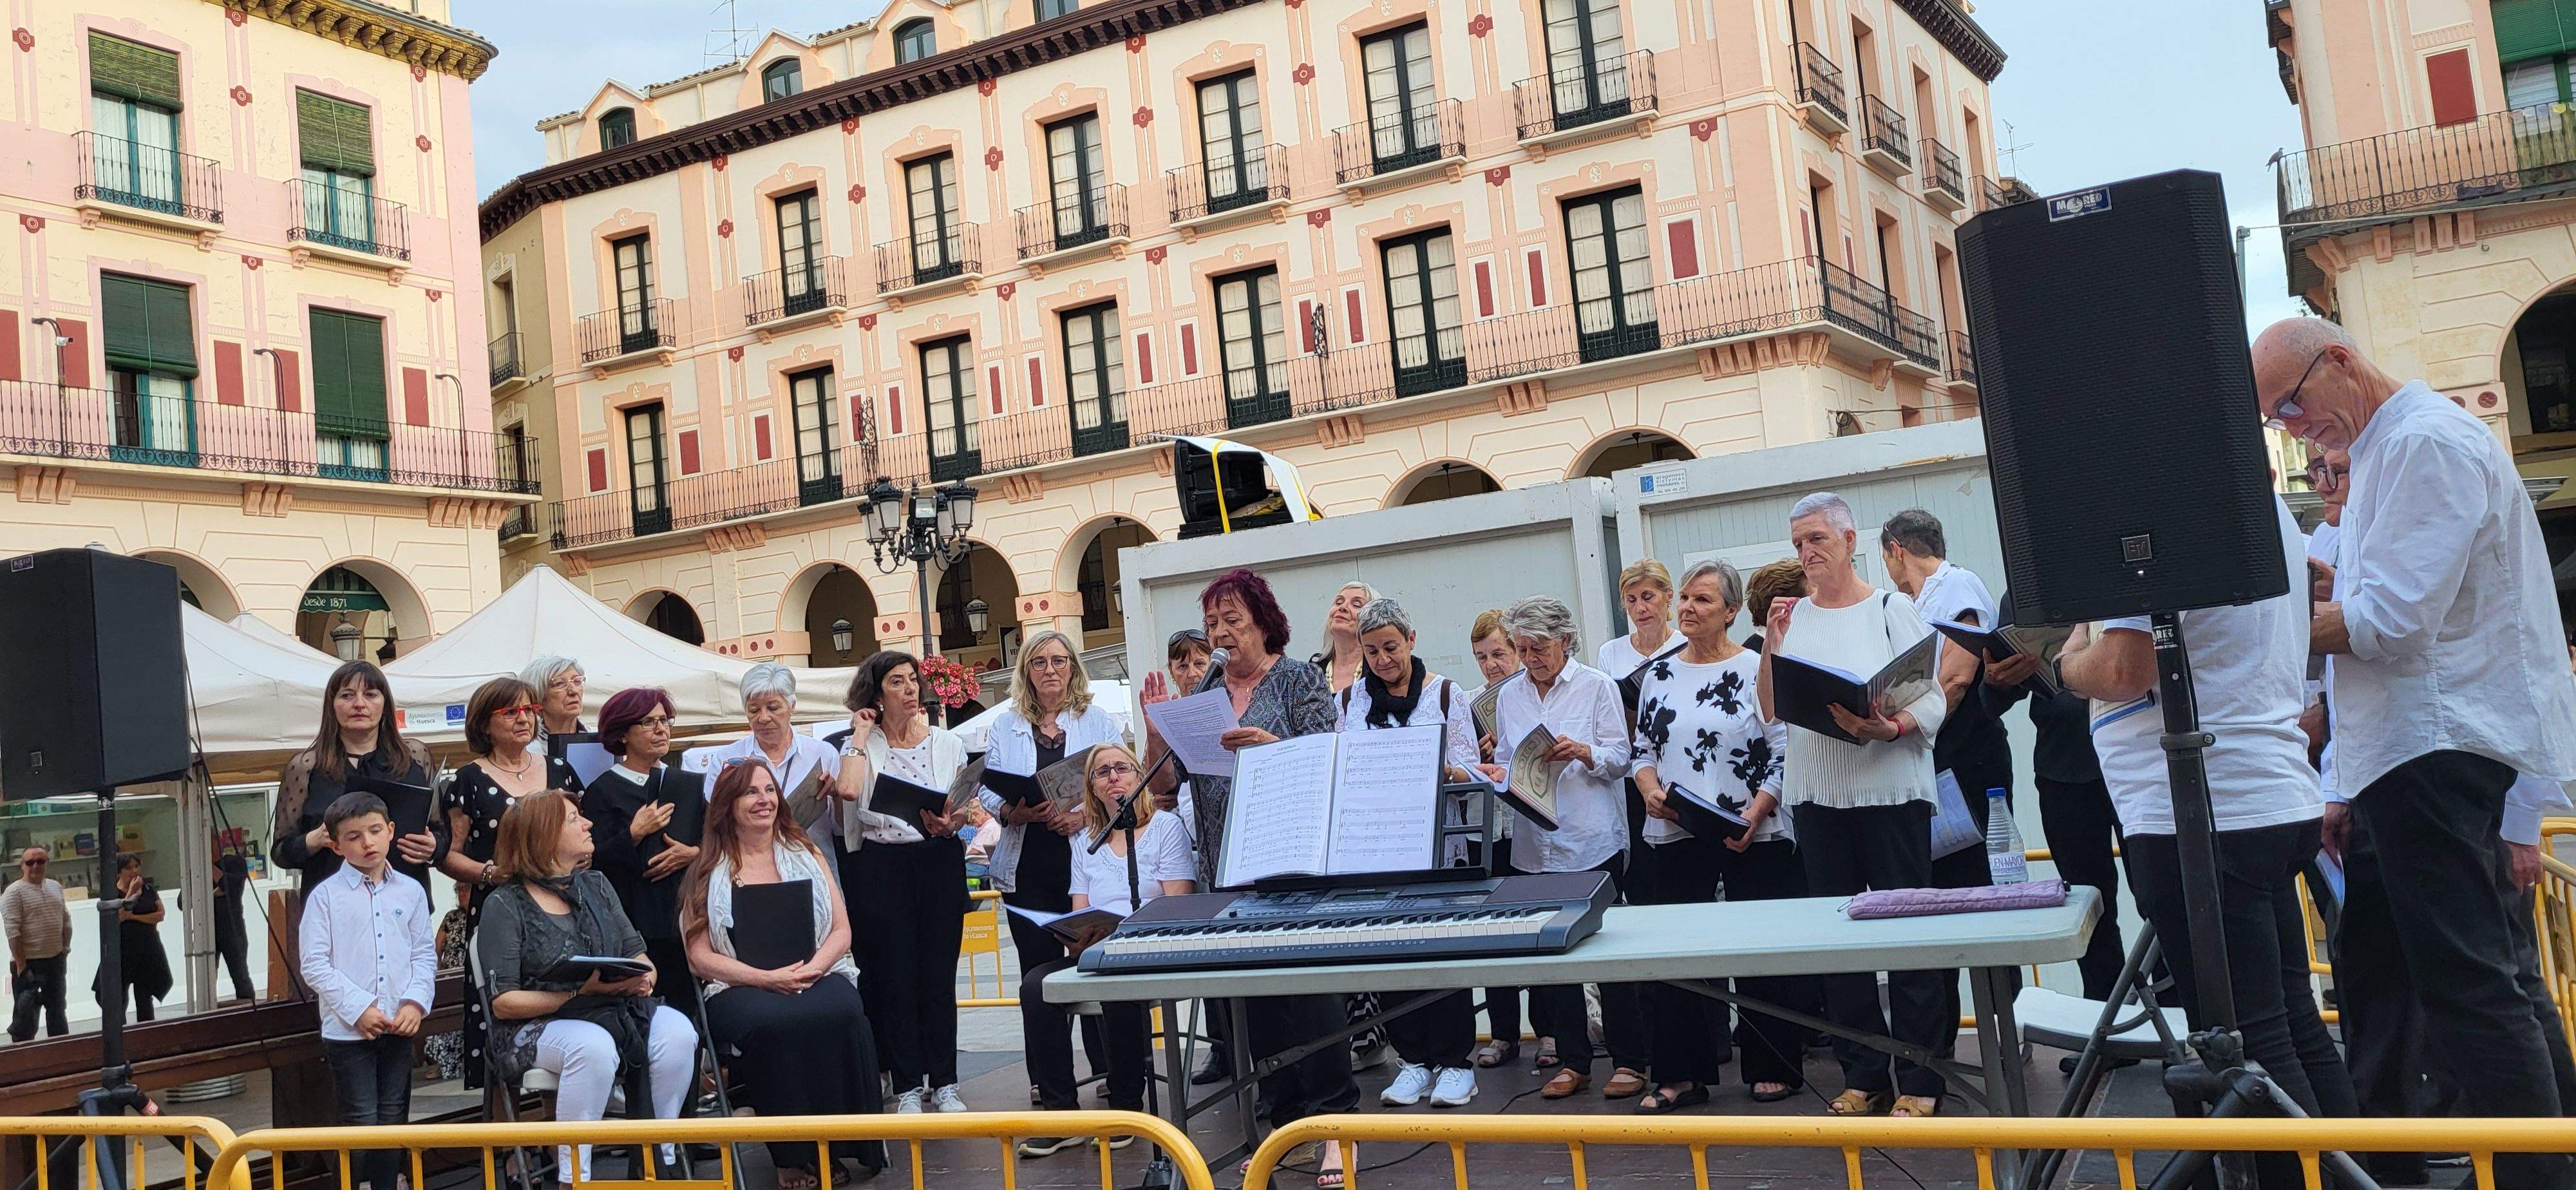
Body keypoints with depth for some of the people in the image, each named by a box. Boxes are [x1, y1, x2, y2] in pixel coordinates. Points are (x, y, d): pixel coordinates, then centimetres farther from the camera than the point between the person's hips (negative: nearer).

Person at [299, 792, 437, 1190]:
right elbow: (314, 964, -8)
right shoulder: (325, 896, -4)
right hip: (347, 1029, -4)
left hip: (399, 1026, 4)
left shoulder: (410, 891, 6)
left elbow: (425, 953, 9)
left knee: (394, 1119, 12)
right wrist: (358, 1009, -15)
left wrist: (416, 1002, -7)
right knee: (361, 1123, -2)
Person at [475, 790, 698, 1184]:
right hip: (536, 1027, -5)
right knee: (593, 1046, -38)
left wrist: (643, 978, -10)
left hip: (615, 1010, 5)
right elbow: (504, 1002, -9)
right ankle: (572, 1177, -27)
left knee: (678, 1032, -24)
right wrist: (581, 991, -19)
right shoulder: (505, 905, -3)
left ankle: (658, 1160, -13)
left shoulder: (595, 886, 15)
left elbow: (638, 955, 15)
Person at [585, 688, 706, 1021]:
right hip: (632, 927, -3)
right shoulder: (603, 791, 3)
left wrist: (693, 854, -4)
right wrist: (635, 834, -14)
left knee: (687, 1012, -1)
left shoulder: (691, 785, 15)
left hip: (686, 918, 3)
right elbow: (593, 863, -4)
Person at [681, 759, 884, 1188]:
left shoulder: (805, 854, 16)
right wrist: (767, 978, -15)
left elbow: (841, 930, 10)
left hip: (817, 974, 2)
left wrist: (812, 969, -11)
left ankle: (838, 1144, -20)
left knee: (842, 1013, -34)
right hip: (740, 987, -2)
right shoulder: (708, 871, 9)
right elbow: (701, 956, 1)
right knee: (771, 1024, -37)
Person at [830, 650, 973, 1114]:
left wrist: (953, 822, -13)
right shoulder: (860, 745, 3)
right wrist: (861, 733, -7)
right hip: (879, 871, -1)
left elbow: (969, 807, 10)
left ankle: (944, 1082, 12)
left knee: (939, 973, 3)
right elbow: (848, 789, -18)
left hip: (939, 863, 1)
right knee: (892, 975, 1)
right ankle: (907, 1085, 10)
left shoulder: (948, 742, 9)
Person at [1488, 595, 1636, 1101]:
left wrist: (1585, 753, -22)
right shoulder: (1509, 697, 12)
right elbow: (1506, 759, 15)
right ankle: (1573, 1061, 17)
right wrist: (1499, 772, -8)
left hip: (1594, 840, -4)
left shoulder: (1597, 686, 1)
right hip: (1536, 845, 4)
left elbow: (1619, 759, -3)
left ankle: (1629, 1061, 10)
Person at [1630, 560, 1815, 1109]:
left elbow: (1784, 752, -7)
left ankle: (1773, 1069, 17)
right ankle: (1680, 1074, 15)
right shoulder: (1659, 674, 11)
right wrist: (1651, 790, -5)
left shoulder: (1758, 669, -4)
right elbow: (1644, 748, 15)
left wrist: (1756, 813, -18)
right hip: (1674, 835, 4)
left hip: (1753, 838, -4)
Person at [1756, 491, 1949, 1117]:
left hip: (1890, 790, -4)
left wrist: (1890, 729, -25)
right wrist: (1770, 647, -5)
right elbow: (1772, 713, 8)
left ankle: (1918, 1079, 9)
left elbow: (1934, 700, -7)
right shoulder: (1793, 617, 9)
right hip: (1818, 796, 4)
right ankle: (1864, 1074, 17)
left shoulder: (1891, 608, -2)